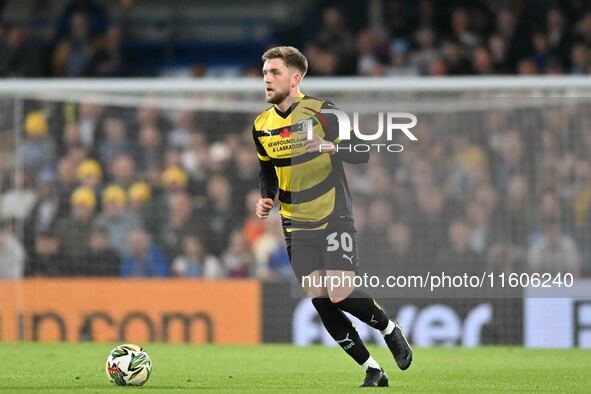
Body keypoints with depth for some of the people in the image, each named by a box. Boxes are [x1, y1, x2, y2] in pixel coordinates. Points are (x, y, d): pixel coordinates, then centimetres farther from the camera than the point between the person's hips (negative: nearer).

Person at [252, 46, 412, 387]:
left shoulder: (321, 112, -11)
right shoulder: (262, 125, 5)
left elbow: (362, 154, -11)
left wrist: (330, 146, -30)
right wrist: (266, 199, 1)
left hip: (334, 218, -5)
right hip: (297, 227, 5)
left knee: (341, 295, -16)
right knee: (320, 302, -4)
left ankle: (391, 330, 15)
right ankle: (372, 371, 7)